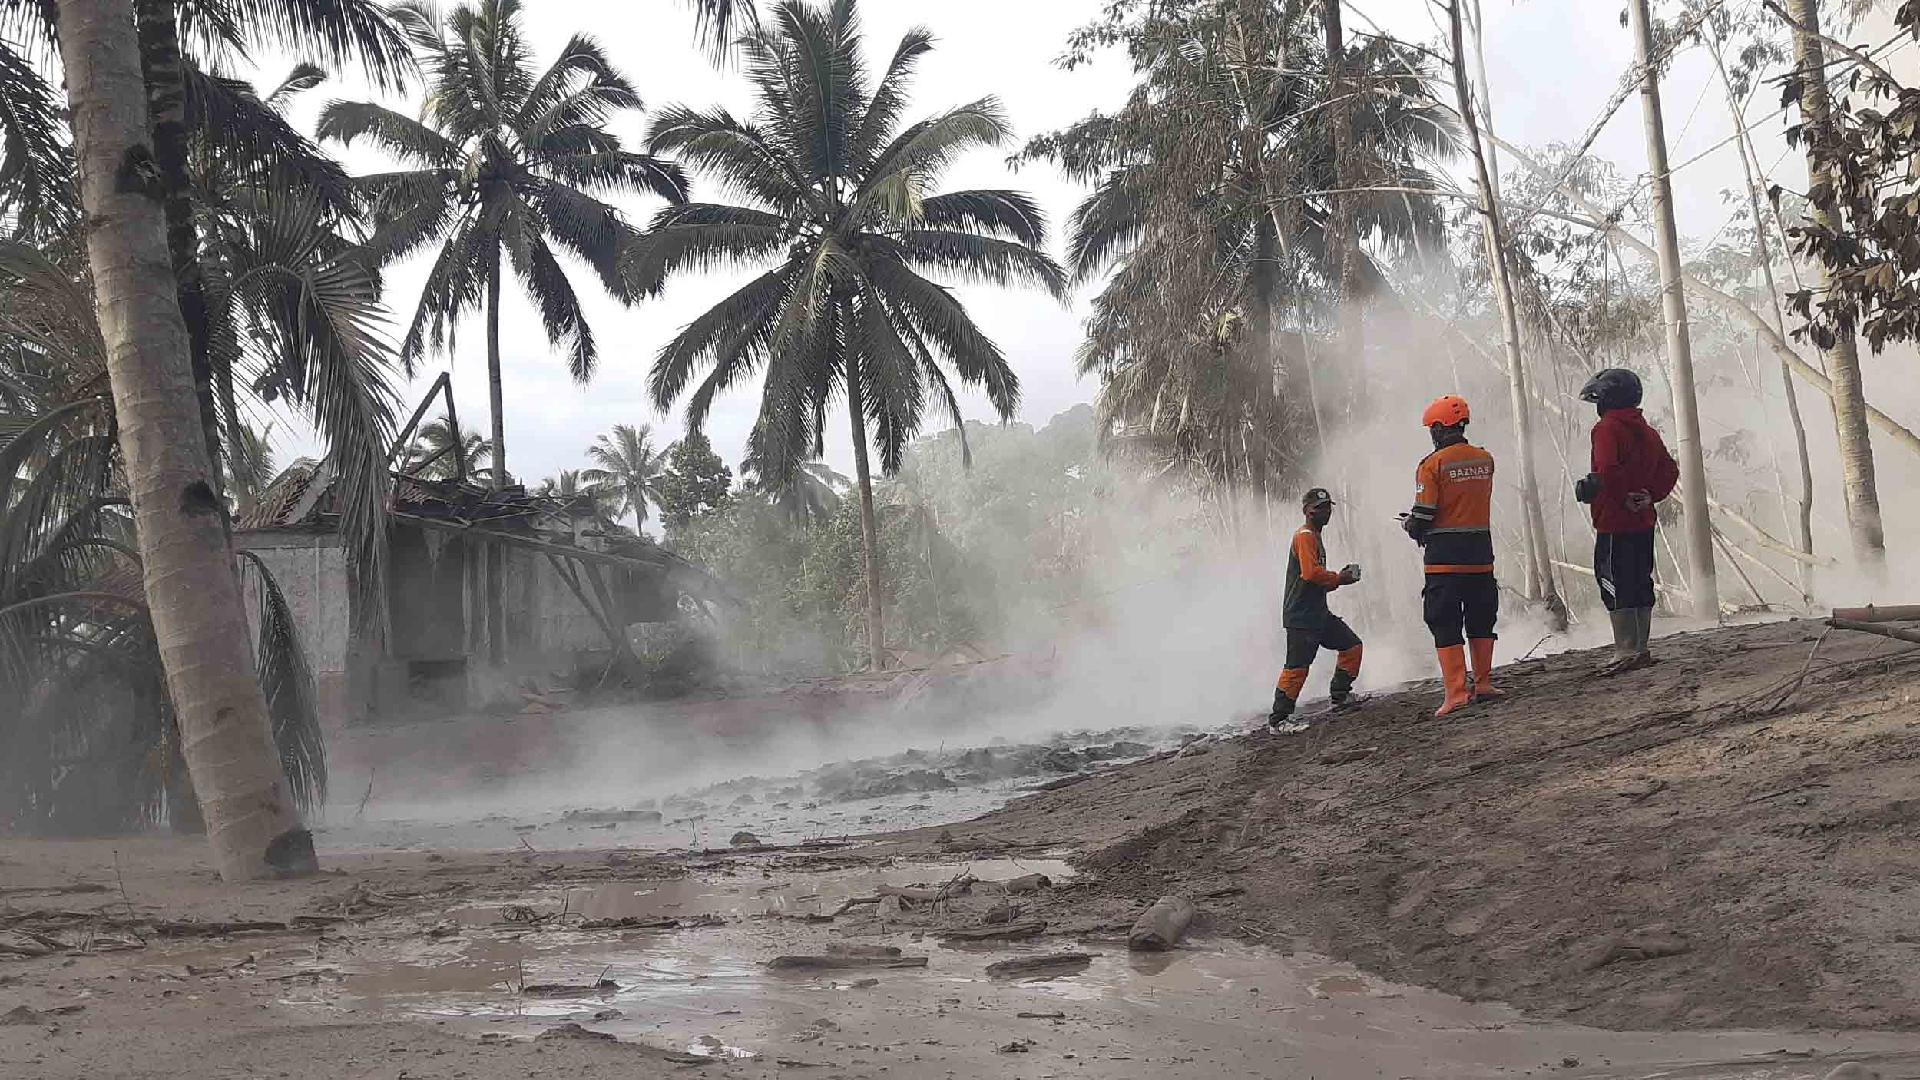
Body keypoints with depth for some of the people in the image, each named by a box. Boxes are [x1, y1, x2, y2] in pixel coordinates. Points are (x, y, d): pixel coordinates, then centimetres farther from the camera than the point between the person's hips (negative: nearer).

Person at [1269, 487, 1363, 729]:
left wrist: (1341, 577, 8)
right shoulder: (1305, 536, -11)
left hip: (1318, 614, 10)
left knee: (1351, 645, 13)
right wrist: (1339, 578, -12)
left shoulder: (1315, 537, 21)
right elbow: (1311, 573, -25)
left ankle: (1340, 695, 21)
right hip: (1301, 618, -10)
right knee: (1297, 666, -11)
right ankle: (1278, 718, -7)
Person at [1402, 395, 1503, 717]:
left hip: (1444, 556, -5)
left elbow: (1423, 515, -13)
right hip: (1481, 552, 5)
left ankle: (1457, 691, -5)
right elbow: (1472, 502, 12)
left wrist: (1412, 528, 10)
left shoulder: (1432, 464, -11)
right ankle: (1483, 683, 22)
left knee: (1445, 624, 0)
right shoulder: (1486, 460, 7)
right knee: (1481, 619, 17)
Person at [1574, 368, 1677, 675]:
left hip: (1614, 524, -8)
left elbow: (1608, 472, -25)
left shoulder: (1607, 429, -12)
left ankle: (1626, 652, -7)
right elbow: (1669, 470, 14)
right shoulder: (1647, 431, 14)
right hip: (1644, 523, 9)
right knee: (1641, 585, 13)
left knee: (1615, 586, -5)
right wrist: (1648, 495, 6)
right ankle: (1642, 649, 18)